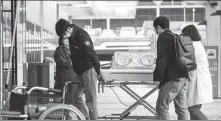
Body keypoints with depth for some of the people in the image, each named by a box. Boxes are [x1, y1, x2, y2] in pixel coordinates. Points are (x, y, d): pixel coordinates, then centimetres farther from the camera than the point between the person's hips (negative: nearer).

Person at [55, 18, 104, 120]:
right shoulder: (72, 35, 7)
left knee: (90, 100, -9)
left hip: (88, 70, -9)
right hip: (79, 71, 9)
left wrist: (99, 73, -23)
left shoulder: (81, 36, -21)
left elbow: (92, 55, -23)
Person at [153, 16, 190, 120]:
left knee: (161, 107, -3)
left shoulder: (163, 37, -7)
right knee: (182, 108, 9)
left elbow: (161, 59, -14)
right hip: (183, 78, 9)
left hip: (172, 79, -9)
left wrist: (157, 78, -11)